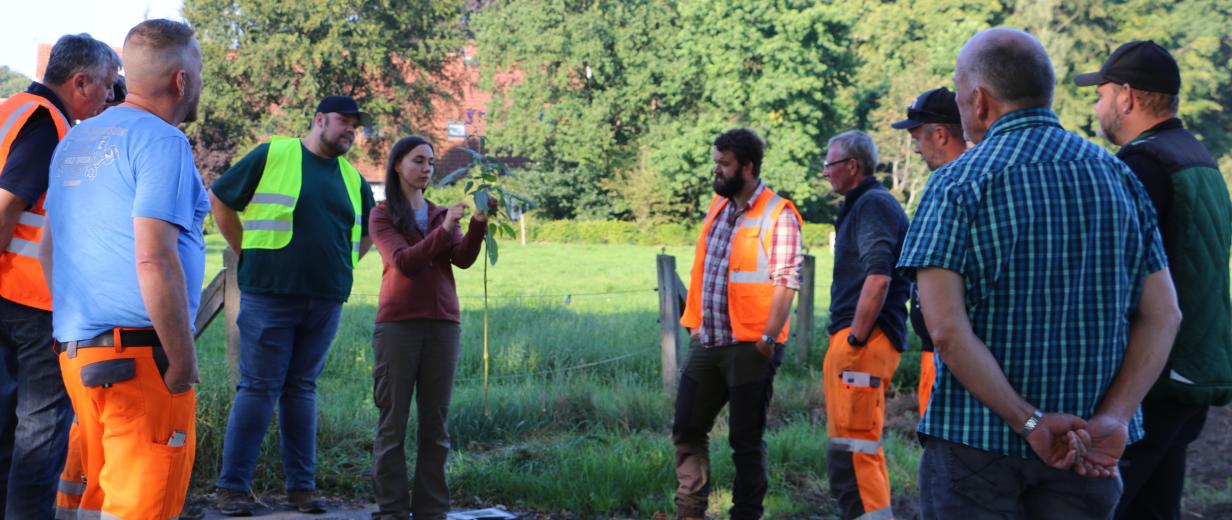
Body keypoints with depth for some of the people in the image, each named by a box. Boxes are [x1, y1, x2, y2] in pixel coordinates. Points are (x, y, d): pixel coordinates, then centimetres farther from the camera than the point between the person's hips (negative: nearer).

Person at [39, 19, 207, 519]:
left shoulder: (75, 141, 16)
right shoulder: (160, 140, -11)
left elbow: (47, 246, 22)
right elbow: (154, 260, -20)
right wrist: (183, 359, -15)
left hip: (75, 351, 9)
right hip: (140, 352, -8)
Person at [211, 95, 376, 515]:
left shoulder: (353, 179, 14)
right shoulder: (272, 156, -2)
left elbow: (368, 232, 28)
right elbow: (219, 199, 2)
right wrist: (247, 252, 1)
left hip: (325, 302, 5)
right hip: (270, 295, -5)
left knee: (302, 389, 10)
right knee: (259, 388, -3)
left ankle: (302, 485, 14)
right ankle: (233, 486, 4)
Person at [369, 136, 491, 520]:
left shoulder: (441, 214, 18)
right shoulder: (382, 216, 6)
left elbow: (463, 259, 2)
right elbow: (404, 263, -10)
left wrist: (478, 224, -15)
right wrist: (445, 229, -20)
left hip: (442, 326, 4)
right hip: (397, 326, -4)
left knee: (435, 423, 3)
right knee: (393, 422, -3)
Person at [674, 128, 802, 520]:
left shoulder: (778, 216, -11)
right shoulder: (718, 207, 13)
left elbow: (786, 282, -16)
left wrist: (768, 337, -20)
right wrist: (694, 322, 16)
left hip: (749, 346, -8)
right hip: (708, 342, 8)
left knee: (746, 440, 2)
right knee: (687, 429, 11)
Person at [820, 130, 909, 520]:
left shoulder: (873, 204, -11)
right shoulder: (863, 205, 21)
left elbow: (878, 276, -23)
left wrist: (856, 338, -22)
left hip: (864, 340, -11)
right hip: (856, 337, 11)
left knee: (850, 451, -13)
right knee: (862, 450, 18)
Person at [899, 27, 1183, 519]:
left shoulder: (957, 184, -10)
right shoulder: (1117, 175, 4)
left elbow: (946, 327, -20)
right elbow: (1162, 316, 0)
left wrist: (1028, 420, -16)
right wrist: (1113, 419, -7)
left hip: (976, 434, -4)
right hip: (1088, 443, 4)